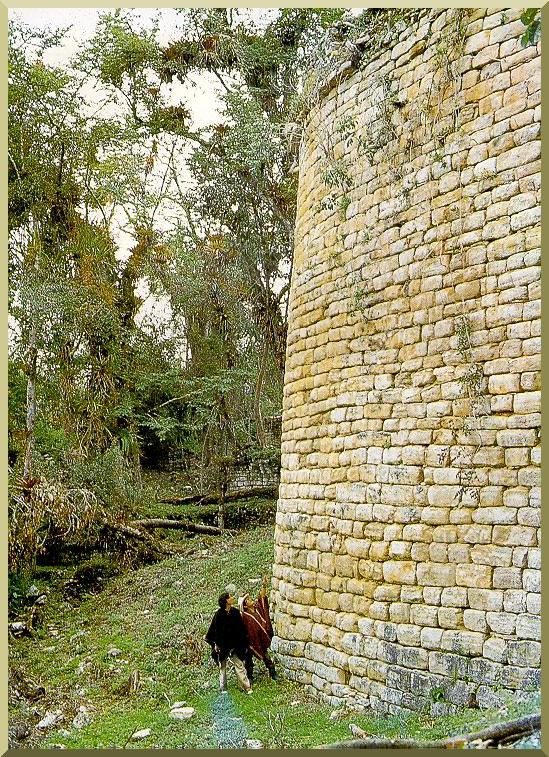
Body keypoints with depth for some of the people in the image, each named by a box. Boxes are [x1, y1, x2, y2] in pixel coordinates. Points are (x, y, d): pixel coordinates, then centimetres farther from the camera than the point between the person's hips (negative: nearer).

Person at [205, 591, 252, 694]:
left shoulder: (235, 612, 1)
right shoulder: (218, 614, -11)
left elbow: (241, 628, 8)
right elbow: (214, 629, -8)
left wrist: (244, 641, 8)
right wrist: (215, 644, -9)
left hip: (234, 645, 3)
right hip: (223, 645, -3)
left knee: (240, 665, 1)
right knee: (222, 668, 9)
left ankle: (247, 687, 2)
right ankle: (223, 689, 19)